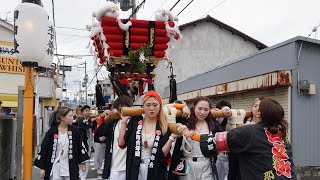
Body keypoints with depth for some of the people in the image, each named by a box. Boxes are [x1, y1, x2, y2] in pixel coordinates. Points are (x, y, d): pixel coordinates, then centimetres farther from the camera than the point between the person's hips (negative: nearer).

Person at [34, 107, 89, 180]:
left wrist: (82, 162, 7)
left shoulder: (74, 131, -1)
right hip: (54, 167, -2)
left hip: (70, 167, 2)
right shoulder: (52, 132, -7)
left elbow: (80, 146, 7)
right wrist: (42, 167, -3)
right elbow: (43, 149, -3)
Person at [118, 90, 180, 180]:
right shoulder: (135, 121, -1)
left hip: (155, 172, -1)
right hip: (134, 170, 2)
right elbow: (122, 143, -8)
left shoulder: (164, 127, -7)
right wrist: (124, 121, -5)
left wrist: (172, 137, -22)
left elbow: (162, 154, -12)